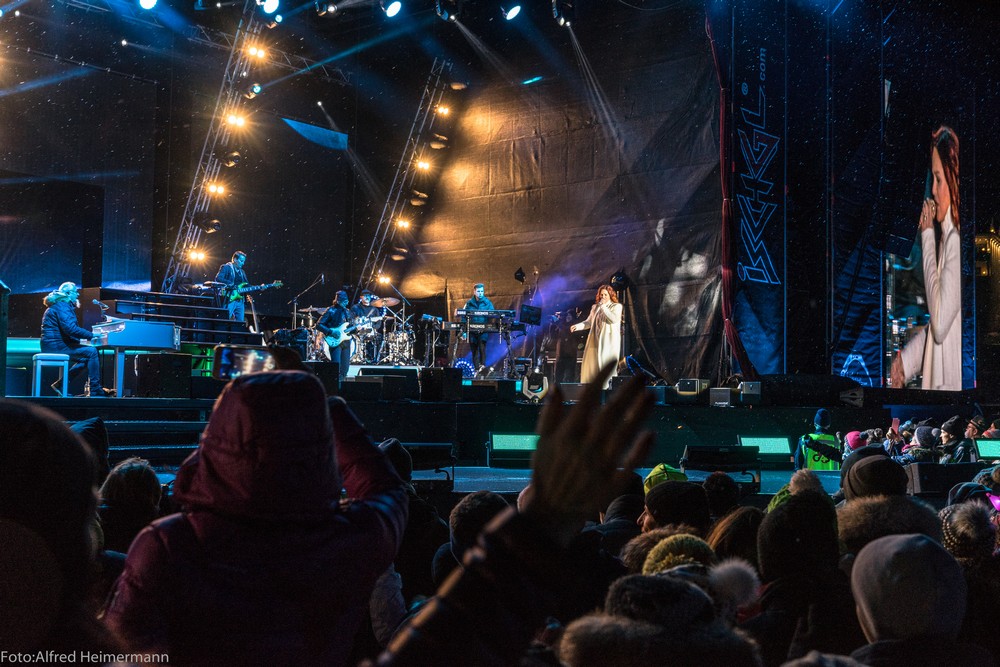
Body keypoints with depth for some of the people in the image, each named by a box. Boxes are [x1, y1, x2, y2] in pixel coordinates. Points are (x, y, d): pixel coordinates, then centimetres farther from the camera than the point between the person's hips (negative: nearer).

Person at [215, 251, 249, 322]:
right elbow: (218, 278, -15)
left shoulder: (241, 272, 23)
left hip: (240, 300, 8)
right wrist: (231, 284, -23)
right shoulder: (226, 267, 0)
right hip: (230, 299, -7)